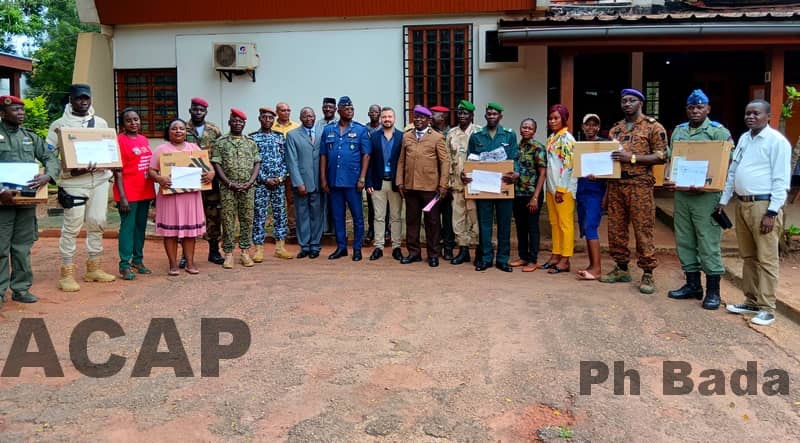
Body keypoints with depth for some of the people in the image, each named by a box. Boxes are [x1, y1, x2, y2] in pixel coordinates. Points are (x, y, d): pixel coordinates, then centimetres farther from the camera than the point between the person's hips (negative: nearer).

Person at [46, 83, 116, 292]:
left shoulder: (101, 123, 14)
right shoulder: (60, 124, 1)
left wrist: (109, 165, -3)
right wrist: (70, 169, -17)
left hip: (99, 179, 4)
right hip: (74, 181, -4)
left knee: (97, 223, 9)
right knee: (72, 226, -4)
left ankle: (94, 268, 20)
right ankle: (67, 273, 2)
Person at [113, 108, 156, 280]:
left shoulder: (144, 140, 12)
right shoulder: (119, 140, -8)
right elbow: (117, 171, -12)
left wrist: (154, 190, 15)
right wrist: (122, 197, -16)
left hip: (145, 192, 7)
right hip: (128, 193, -7)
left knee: (141, 227, 12)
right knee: (127, 227, -3)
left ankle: (138, 260, 22)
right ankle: (124, 265, 3)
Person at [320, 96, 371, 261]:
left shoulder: (360, 130, 0)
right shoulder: (328, 130, 8)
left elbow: (366, 155, -2)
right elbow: (323, 155, 9)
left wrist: (362, 178, -9)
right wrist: (323, 179, 4)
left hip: (352, 180, -3)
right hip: (334, 180, 3)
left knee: (357, 215, 3)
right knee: (337, 215, 10)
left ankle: (357, 248, 13)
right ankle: (341, 247, 21)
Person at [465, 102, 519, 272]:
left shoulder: (510, 135, 7)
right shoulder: (476, 136, 8)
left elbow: (514, 159, 2)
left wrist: (516, 173, -18)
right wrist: (464, 174, -11)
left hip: (503, 185, 0)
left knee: (504, 223, 4)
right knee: (484, 222, 4)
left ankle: (503, 259, 13)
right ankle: (485, 258, 14)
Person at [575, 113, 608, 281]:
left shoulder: (604, 143, -2)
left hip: (596, 190, -6)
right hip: (581, 190, 6)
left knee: (590, 227, -13)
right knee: (584, 228, 8)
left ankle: (597, 268, -11)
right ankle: (592, 264, 15)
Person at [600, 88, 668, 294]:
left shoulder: (653, 127, 0)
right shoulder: (615, 129, 17)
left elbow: (661, 157, -7)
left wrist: (632, 157, -17)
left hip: (640, 185, -6)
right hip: (615, 184, 6)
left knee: (643, 230, -4)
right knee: (616, 228, 8)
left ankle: (648, 274, 3)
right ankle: (622, 268, 19)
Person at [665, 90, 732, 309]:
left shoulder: (719, 132, -4)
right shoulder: (679, 131, 14)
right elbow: (671, 159, 18)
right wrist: (668, 178, 0)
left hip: (706, 196, -6)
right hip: (681, 193, 6)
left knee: (708, 242, -4)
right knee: (684, 240, 10)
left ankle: (713, 290, 6)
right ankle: (692, 285, 22)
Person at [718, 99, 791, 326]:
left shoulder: (777, 141, -9)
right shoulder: (744, 139, 14)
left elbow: (781, 181, -13)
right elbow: (732, 172, 18)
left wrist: (772, 212, -17)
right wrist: (723, 201, 15)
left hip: (764, 206, -8)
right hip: (743, 204, 8)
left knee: (766, 259, -3)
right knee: (748, 257, 14)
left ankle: (766, 309, 4)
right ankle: (751, 301, 24)